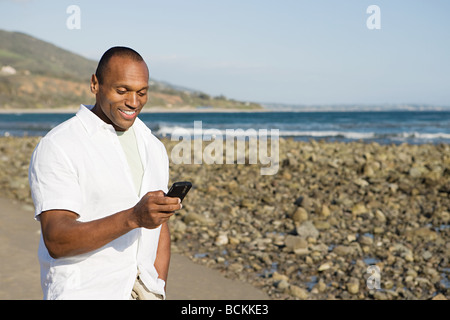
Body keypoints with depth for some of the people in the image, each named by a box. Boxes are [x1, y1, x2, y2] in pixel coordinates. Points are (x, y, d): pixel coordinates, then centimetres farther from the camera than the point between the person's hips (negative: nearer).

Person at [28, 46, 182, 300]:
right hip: (82, 292, -4)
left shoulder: (154, 148, 11)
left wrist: (159, 290, 4)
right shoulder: (57, 147, -8)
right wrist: (133, 217, -26)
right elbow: (56, 242, -16)